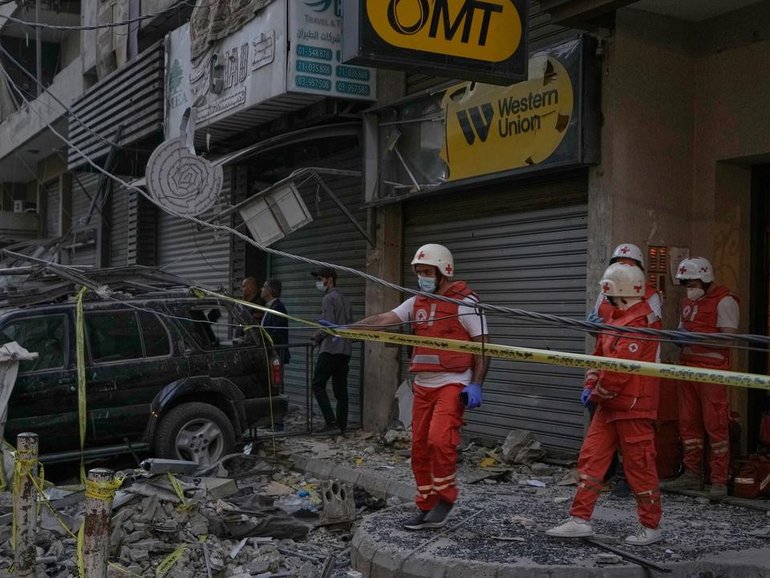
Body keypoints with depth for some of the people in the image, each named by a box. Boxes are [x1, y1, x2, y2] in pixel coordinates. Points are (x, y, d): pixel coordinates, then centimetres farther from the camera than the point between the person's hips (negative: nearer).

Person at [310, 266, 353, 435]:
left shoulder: (329, 298, -8)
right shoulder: (345, 299, 19)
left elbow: (328, 325, -16)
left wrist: (316, 337, -1)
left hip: (330, 349, -8)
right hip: (345, 350, 8)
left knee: (318, 385, -4)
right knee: (340, 389, 8)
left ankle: (331, 422, -13)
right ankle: (342, 426, 8)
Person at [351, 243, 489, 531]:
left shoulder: (465, 302, -7)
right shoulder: (417, 303, 11)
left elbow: (483, 346, -7)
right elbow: (383, 320, 4)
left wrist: (476, 385, -16)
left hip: (452, 384, -7)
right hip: (423, 385, 7)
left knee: (439, 438, -22)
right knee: (419, 448, 8)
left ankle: (445, 497, 0)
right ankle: (426, 507, 21)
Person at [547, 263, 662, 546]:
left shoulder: (639, 321, -19)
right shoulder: (619, 317, 15)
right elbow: (601, 354, 20)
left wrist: (598, 393, -11)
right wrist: (590, 385, 7)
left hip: (633, 407, -10)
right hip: (610, 404, 10)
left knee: (639, 467, 1)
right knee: (590, 458, 6)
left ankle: (651, 527, 15)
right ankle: (580, 520, 10)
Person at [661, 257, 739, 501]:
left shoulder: (724, 301, -7)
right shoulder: (689, 301, 18)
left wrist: (696, 338, -20)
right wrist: (678, 336, 4)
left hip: (713, 370, -8)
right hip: (688, 366, 8)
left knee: (715, 424, -6)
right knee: (688, 423, 10)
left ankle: (719, 481, -1)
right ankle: (693, 475, 19)